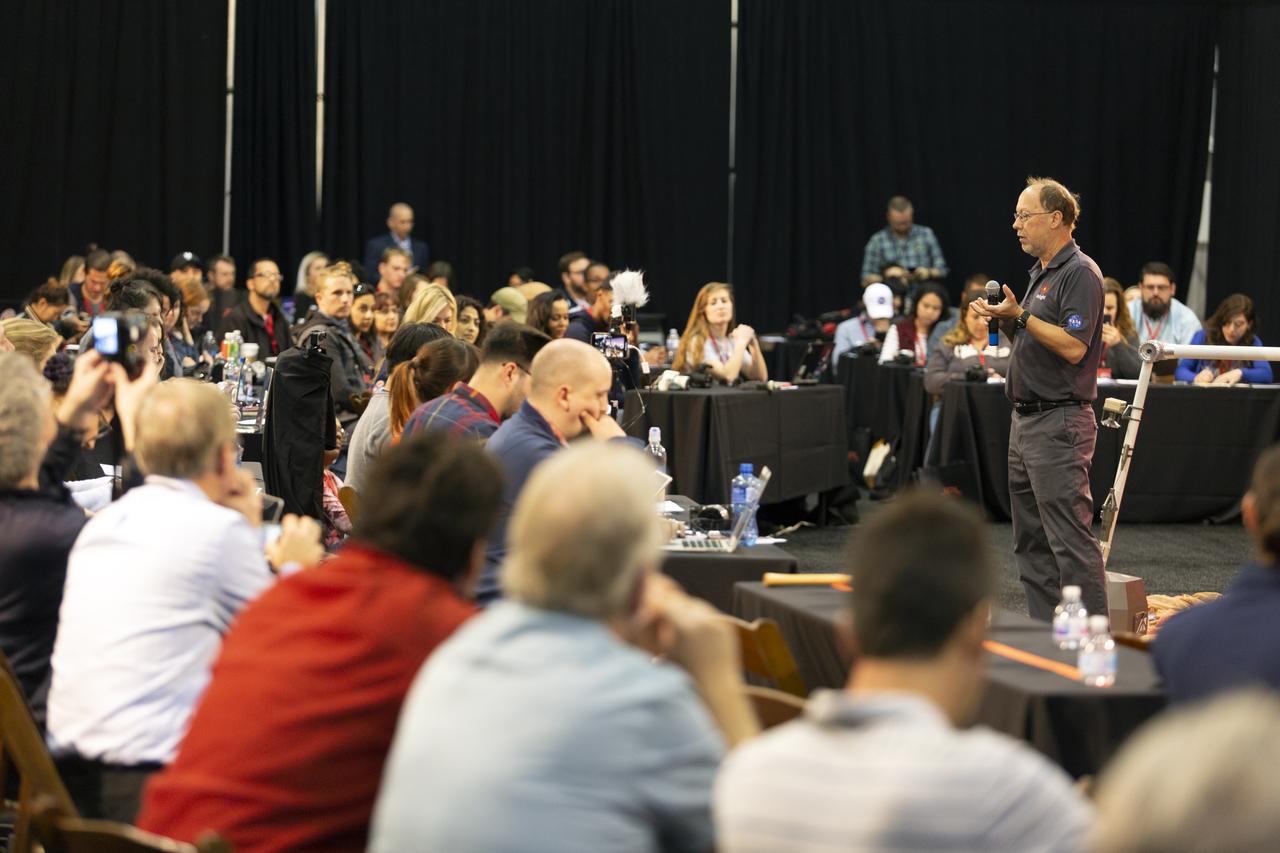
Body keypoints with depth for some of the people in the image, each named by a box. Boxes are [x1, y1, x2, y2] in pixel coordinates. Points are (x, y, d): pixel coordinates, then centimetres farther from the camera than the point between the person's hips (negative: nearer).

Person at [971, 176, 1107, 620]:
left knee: (1070, 537, -12)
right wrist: (1004, 319, 7)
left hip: (1059, 423, -10)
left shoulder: (1080, 273, -12)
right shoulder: (1040, 274, 19)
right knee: (1031, 543, 12)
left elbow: (1073, 347, -21)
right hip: (1026, 420, 11)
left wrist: (1020, 315, -19)